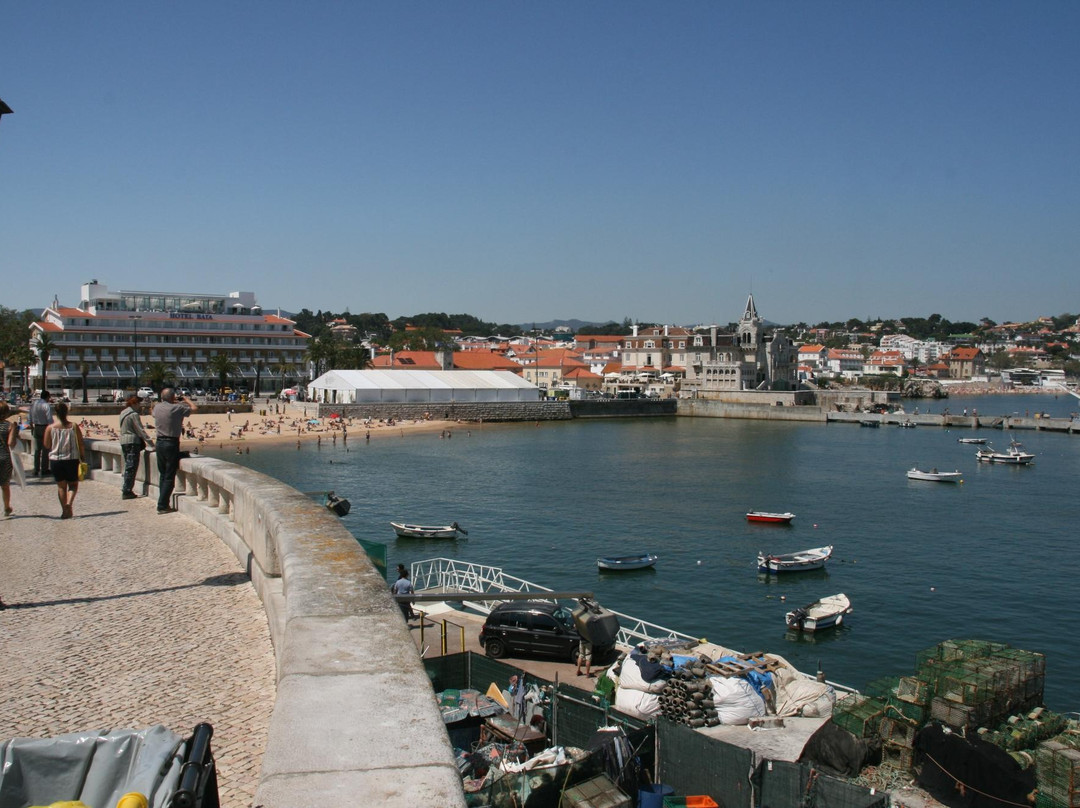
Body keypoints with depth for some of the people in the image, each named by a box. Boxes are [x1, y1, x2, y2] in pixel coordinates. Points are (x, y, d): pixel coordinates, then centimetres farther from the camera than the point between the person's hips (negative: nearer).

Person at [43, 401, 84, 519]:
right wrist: (81, 457, 6)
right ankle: (69, 503, -15)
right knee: (73, 484, 10)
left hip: (56, 460, 1)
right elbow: (80, 444, -4)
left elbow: (47, 445, 0)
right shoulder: (74, 427, -6)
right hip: (72, 459, -1)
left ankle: (65, 510, 10)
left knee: (61, 486, 11)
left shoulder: (50, 427, -5)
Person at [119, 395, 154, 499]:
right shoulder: (134, 414, -13)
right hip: (132, 442, -9)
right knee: (131, 467, -5)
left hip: (123, 442, 9)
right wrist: (151, 444, -13)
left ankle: (126, 490, 16)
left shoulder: (123, 413, 14)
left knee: (128, 467, 14)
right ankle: (127, 491, -6)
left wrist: (142, 442, 22)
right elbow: (141, 430, -15)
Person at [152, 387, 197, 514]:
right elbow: (194, 408, -4)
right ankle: (162, 505, -3)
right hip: (172, 443, -7)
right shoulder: (176, 408, -14)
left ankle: (163, 503, 20)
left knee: (163, 475, 15)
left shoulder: (157, 407, 4)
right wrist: (186, 399, 12)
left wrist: (174, 402, 27)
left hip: (160, 442, 7)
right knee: (169, 477, -1)